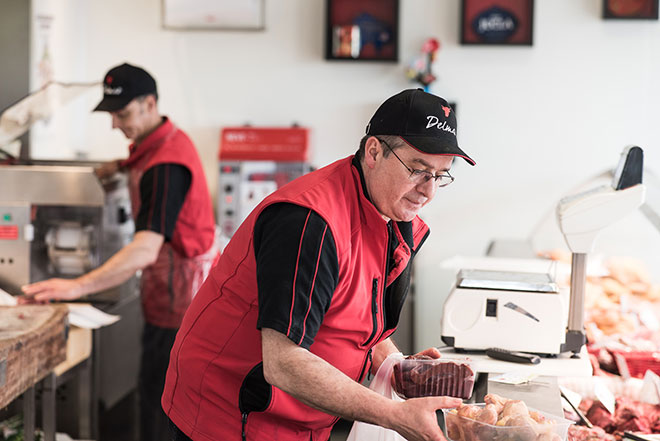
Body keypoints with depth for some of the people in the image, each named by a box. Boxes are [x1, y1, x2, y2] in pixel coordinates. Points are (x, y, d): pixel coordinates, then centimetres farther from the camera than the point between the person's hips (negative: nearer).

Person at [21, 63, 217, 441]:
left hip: (179, 298, -10)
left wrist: (78, 286, -43)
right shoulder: (166, 139, 6)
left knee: (161, 404, -4)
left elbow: (147, 250, -37)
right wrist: (122, 166, 12)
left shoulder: (166, 165, -26)